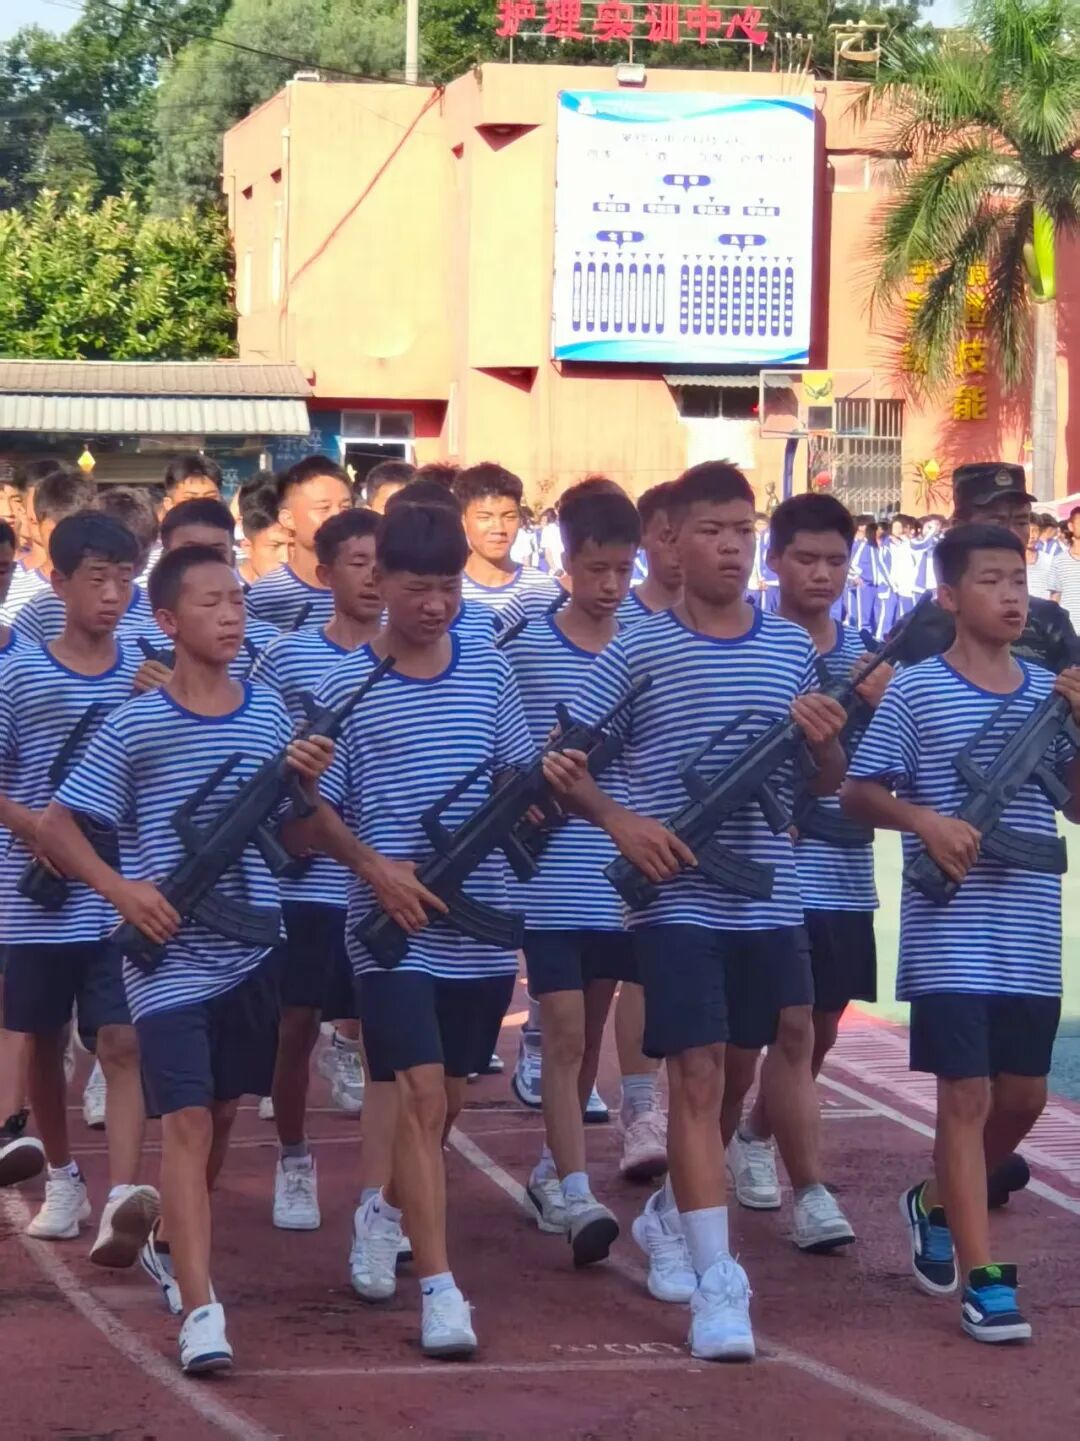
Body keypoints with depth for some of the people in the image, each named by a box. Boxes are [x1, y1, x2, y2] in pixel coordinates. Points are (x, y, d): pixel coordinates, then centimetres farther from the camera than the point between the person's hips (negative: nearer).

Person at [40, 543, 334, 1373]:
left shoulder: (270, 714, 2)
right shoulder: (135, 727, -9)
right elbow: (57, 827, -4)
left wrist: (308, 783, -12)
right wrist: (120, 889, -17)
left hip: (249, 949, 5)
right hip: (168, 957, -5)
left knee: (223, 1112, 17)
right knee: (185, 1121, -12)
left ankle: (177, 1240, 41)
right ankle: (202, 1310, -17)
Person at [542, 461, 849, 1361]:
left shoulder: (792, 647, 6)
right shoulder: (637, 652, -4)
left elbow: (827, 785, 13)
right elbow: (564, 762, 0)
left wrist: (825, 741, -9)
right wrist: (621, 821, -15)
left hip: (768, 896, 4)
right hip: (677, 898, -4)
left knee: (749, 1064, 15)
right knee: (697, 1076, -7)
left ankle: (673, 1213, 37)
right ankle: (718, 1279, -9)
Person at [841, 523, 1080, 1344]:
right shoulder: (916, 692, -6)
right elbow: (858, 794, -3)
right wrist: (925, 820, -20)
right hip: (950, 931, -5)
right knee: (966, 1094, -6)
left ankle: (938, 1204, 39)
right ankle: (985, 1279, -4)